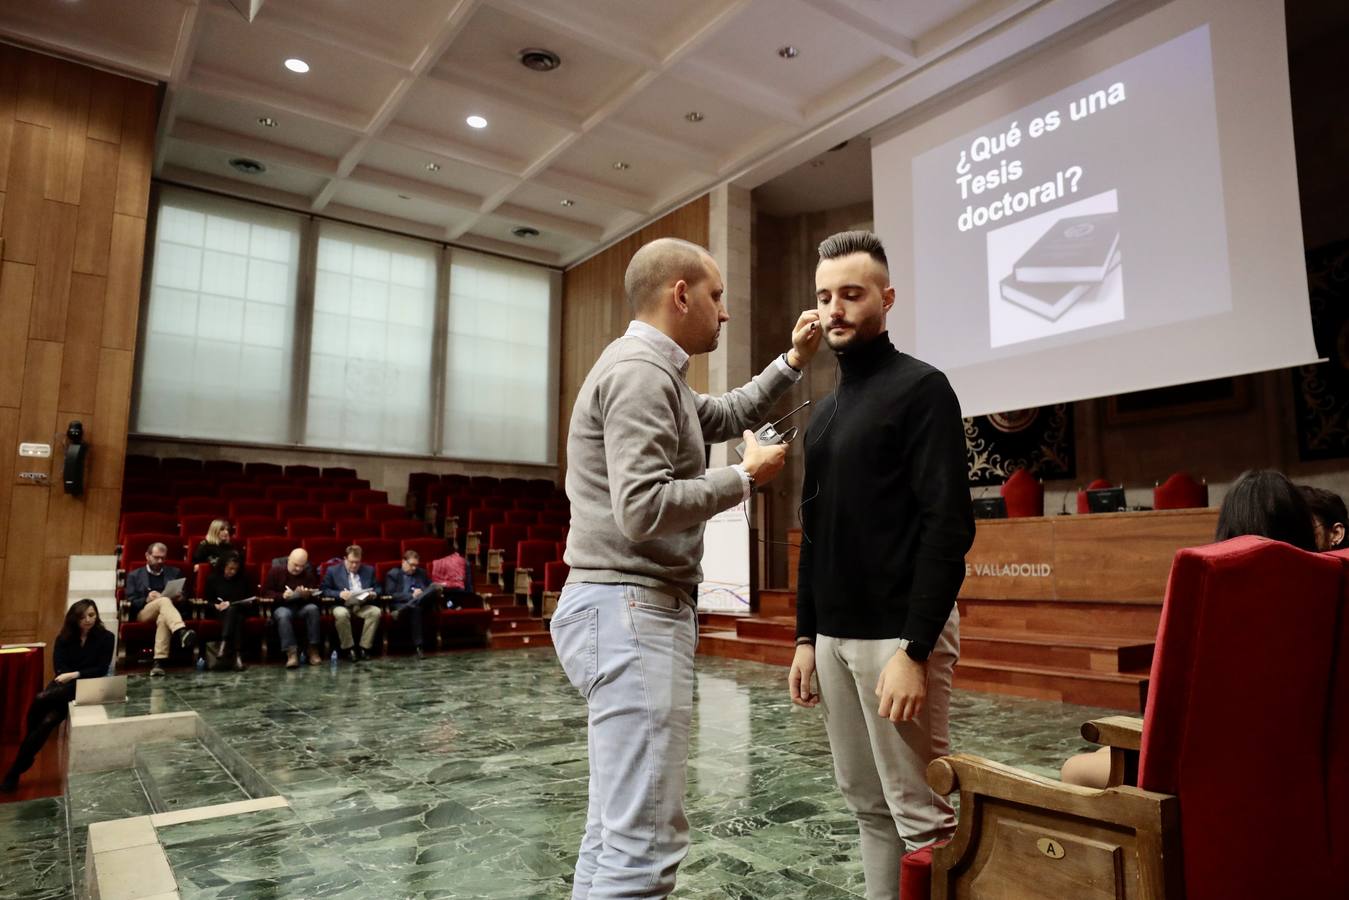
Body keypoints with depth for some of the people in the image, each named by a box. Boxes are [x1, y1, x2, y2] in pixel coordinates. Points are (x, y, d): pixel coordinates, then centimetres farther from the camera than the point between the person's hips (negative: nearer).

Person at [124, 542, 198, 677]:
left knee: (163, 618, -39)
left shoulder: (174, 573, 23)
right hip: (143, 613, -1)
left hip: (165, 612, 1)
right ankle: (182, 633, -64)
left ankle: (159, 662, -51)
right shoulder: (134, 576, 19)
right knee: (164, 601, -36)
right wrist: (146, 600, -13)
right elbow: (129, 603, 7)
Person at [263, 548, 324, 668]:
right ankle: (291, 652, -40)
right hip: (282, 606, -1)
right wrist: (282, 596, -23)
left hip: (303, 606, 1)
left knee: (313, 609, -32)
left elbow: (316, 595, -2)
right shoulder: (276, 570, -2)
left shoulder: (310, 572, 0)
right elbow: (265, 592, -5)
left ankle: (313, 649, -26)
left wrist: (307, 595, -27)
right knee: (283, 615, -36)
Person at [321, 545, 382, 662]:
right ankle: (348, 649, -21)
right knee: (341, 614, -38)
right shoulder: (333, 571, 7)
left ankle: (364, 648, -21)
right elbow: (324, 590, 2)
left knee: (376, 611, -29)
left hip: (362, 605, 2)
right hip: (342, 606, -2)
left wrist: (373, 594, -5)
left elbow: (376, 588, 19)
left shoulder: (369, 570, 15)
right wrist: (339, 594, -16)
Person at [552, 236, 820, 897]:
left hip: (634, 611, 11)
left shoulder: (653, 374, 20)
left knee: (618, 828, 16)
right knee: (645, 842, -8)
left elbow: (730, 415, 35)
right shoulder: (640, 370, -14)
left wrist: (793, 361, 25)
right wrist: (746, 476, -11)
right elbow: (643, 509, -24)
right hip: (631, 612, -11)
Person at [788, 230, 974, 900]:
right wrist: (806, 636, 14)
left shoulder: (920, 388, -8)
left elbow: (949, 527, -16)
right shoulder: (824, 411, 15)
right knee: (866, 804, 16)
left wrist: (915, 650, -21)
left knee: (920, 811, 2)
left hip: (897, 636, -7)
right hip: (834, 636, 8)